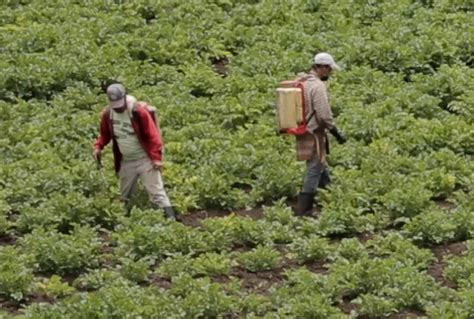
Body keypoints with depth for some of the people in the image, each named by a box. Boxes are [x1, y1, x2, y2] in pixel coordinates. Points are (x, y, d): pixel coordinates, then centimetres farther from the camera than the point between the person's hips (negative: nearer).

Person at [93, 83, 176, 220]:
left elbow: (152, 135, -17)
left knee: (156, 193, -11)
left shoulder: (138, 111, -19)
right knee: (125, 196, 16)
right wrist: (98, 146, -6)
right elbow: (105, 134, 14)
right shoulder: (108, 114, -2)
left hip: (145, 159, -5)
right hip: (126, 162, 5)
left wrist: (156, 157, -23)